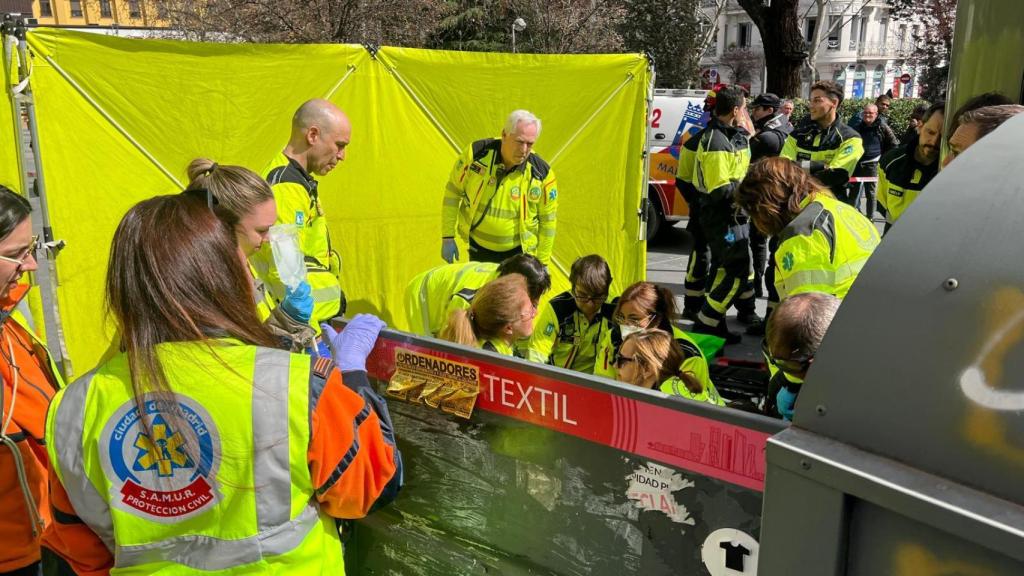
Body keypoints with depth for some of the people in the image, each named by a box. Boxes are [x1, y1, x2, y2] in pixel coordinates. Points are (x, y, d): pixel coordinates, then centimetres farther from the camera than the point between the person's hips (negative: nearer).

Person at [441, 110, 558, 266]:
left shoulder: (541, 174, -17)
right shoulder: (477, 153, -16)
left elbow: (548, 221, -5)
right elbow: (453, 191, -3)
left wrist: (541, 264, -1)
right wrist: (447, 237, -2)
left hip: (518, 253, -2)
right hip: (478, 248, 2)